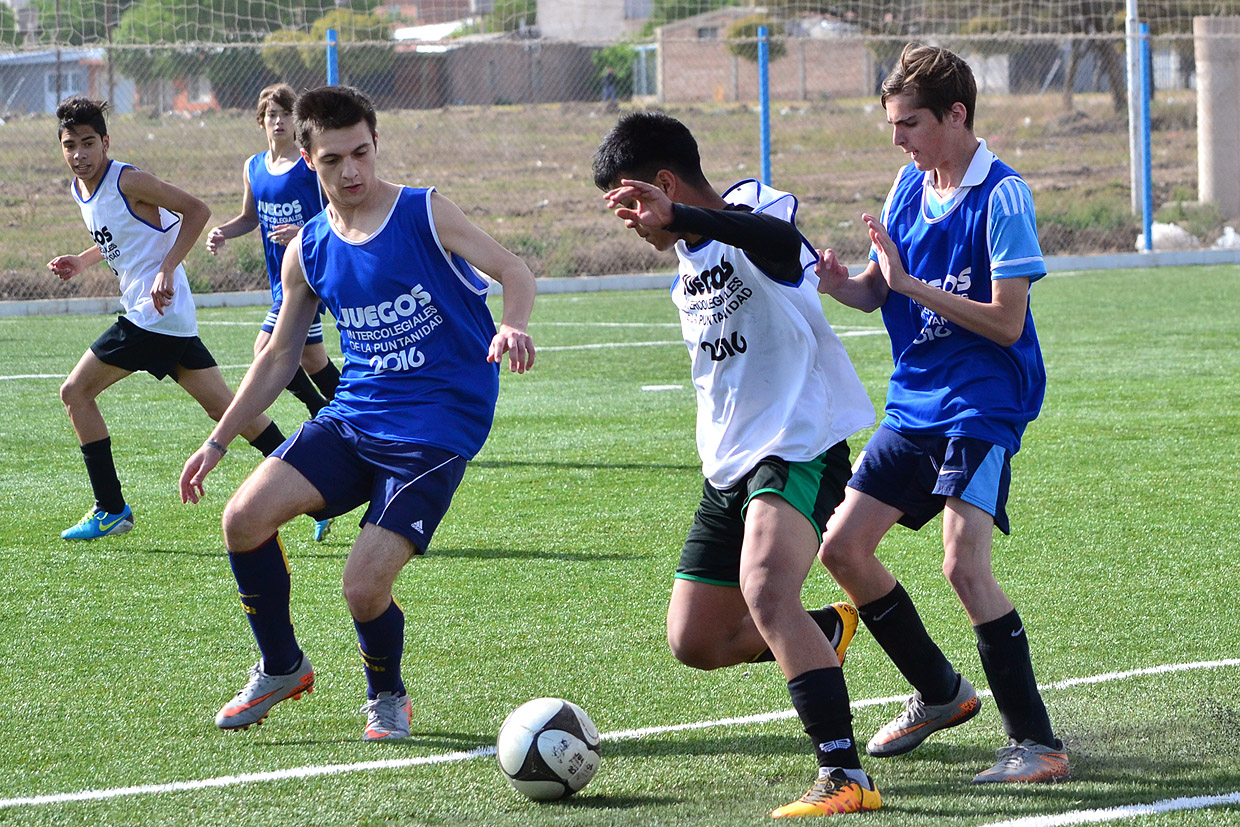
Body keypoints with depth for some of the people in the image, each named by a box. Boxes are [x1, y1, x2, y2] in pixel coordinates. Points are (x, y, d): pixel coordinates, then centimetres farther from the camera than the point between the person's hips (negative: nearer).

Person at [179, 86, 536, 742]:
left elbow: (513, 271, -10)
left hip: (437, 429, -5)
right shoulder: (309, 251, 8)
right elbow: (279, 356, 17)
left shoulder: (425, 215, -5)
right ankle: (281, 669, 8)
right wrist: (217, 442, 14)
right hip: (354, 416, 5)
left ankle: (387, 695, 16)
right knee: (245, 517, -16)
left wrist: (512, 324, -33)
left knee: (364, 587, -17)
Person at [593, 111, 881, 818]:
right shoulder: (689, 261, 16)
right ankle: (826, 633, 34)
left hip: (799, 447, -10)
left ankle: (846, 778, -36)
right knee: (695, 642, 9)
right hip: (729, 466, 10)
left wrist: (679, 218, -56)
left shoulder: (754, 209, -13)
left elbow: (781, 241, -41)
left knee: (765, 590, -33)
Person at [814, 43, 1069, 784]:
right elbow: (876, 292, 13)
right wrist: (838, 283, -9)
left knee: (965, 563, -22)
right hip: (915, 400, 9)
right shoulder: (908, 186, 8)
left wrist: (911, 283, -22)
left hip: (983, 404, -9)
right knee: (843, 547, 8)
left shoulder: (1001, 196, -15)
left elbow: (1006, 323, -19)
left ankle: (1037, 743, -15)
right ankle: (941, 695, 26)